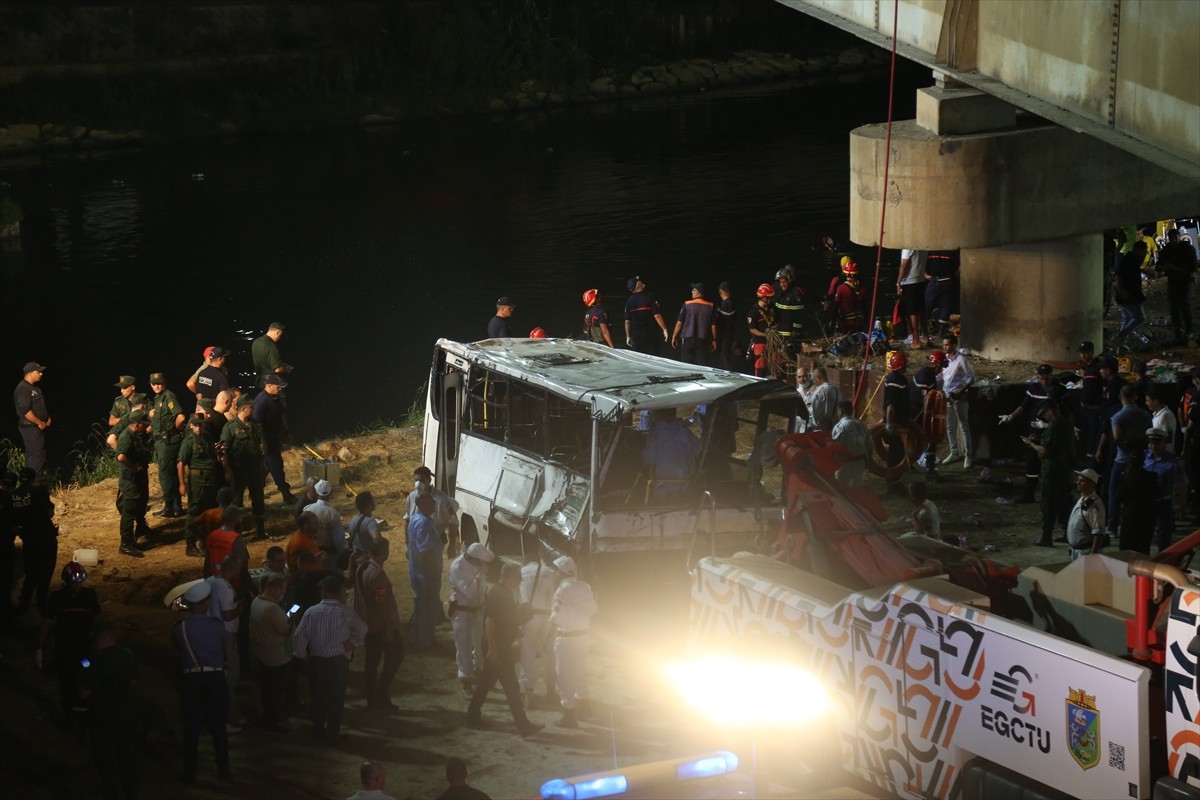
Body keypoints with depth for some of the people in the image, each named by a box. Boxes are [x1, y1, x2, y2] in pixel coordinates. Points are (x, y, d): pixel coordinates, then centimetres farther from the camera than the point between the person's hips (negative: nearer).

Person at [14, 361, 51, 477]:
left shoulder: (34, 387, 13)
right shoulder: (23, 389, -20)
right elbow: (25, 411, -26)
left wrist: (47, 418, 9)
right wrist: (40, 423, -18)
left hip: (38, 427, 10)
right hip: (30, 427, -10)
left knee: (32, 454, 14)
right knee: (37, 454, -9)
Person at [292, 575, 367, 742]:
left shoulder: (311, 612, -9)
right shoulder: (346, 613, -12)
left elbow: (298, 638, -8)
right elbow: (362, 629, 0)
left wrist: (302, 655, 8)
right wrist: (353, 642, 15)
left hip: (317, 661, 1)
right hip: (339, 661, -1)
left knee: (318, 696, 16)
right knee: (336, 697, 10)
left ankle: (318, 730, 24)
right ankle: (332, 733, 14)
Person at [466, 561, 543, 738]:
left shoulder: (506, 593, 11)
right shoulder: (497, 594, -20)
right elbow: (489, 621, -24)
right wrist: (492, 648, -25)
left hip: (503, 645, 10)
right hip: (497, 647, -10)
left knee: (487, 681, 17)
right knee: (511, 686, -7)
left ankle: (473, 716, 27)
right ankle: (523, 725, -5)